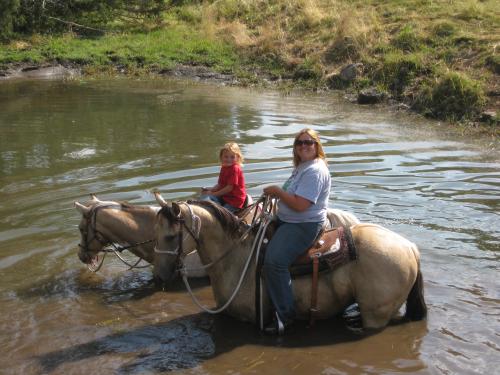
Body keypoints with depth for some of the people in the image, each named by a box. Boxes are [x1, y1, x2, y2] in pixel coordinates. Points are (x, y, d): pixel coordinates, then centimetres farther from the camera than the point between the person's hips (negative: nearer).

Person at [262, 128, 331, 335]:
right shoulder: (302, 166, 14)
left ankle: (285, 314, -17)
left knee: (274, 260, -29)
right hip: (286, 220, 12)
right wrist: (277, 193, 8)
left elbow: (300, 205, -26)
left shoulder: (315, 171, -19)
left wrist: (277, 191, -14)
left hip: (304, 225, -11)